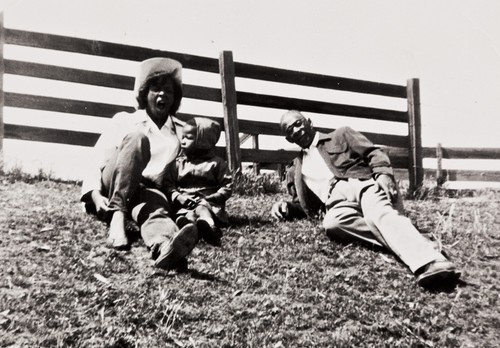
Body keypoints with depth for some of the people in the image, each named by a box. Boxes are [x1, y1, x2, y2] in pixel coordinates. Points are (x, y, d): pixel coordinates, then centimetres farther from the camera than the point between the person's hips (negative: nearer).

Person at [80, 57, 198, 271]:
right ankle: (117, 216, -41)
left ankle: (165, 248, -74)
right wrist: (94, 193, -13)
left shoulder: (177, 135, 20)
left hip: (147, 191, 1)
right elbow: (98, 159, 5)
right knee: (137, 137, -28)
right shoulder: (124, 120, 15)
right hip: (110, 188, -1)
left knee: (156, 205, -38)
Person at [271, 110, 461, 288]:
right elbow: (305, 205, 30)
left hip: (361, 184, -2)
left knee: (379, 214, -37)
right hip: (336, 201, 2)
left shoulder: (340, 135, 21)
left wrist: (383, 174, -12)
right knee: (332, 222, -36)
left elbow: (374, 153, 9)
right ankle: (399, 239, -40)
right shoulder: (295, 172, 30)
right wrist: (286, 207, 8)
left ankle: (431, 263, -58)